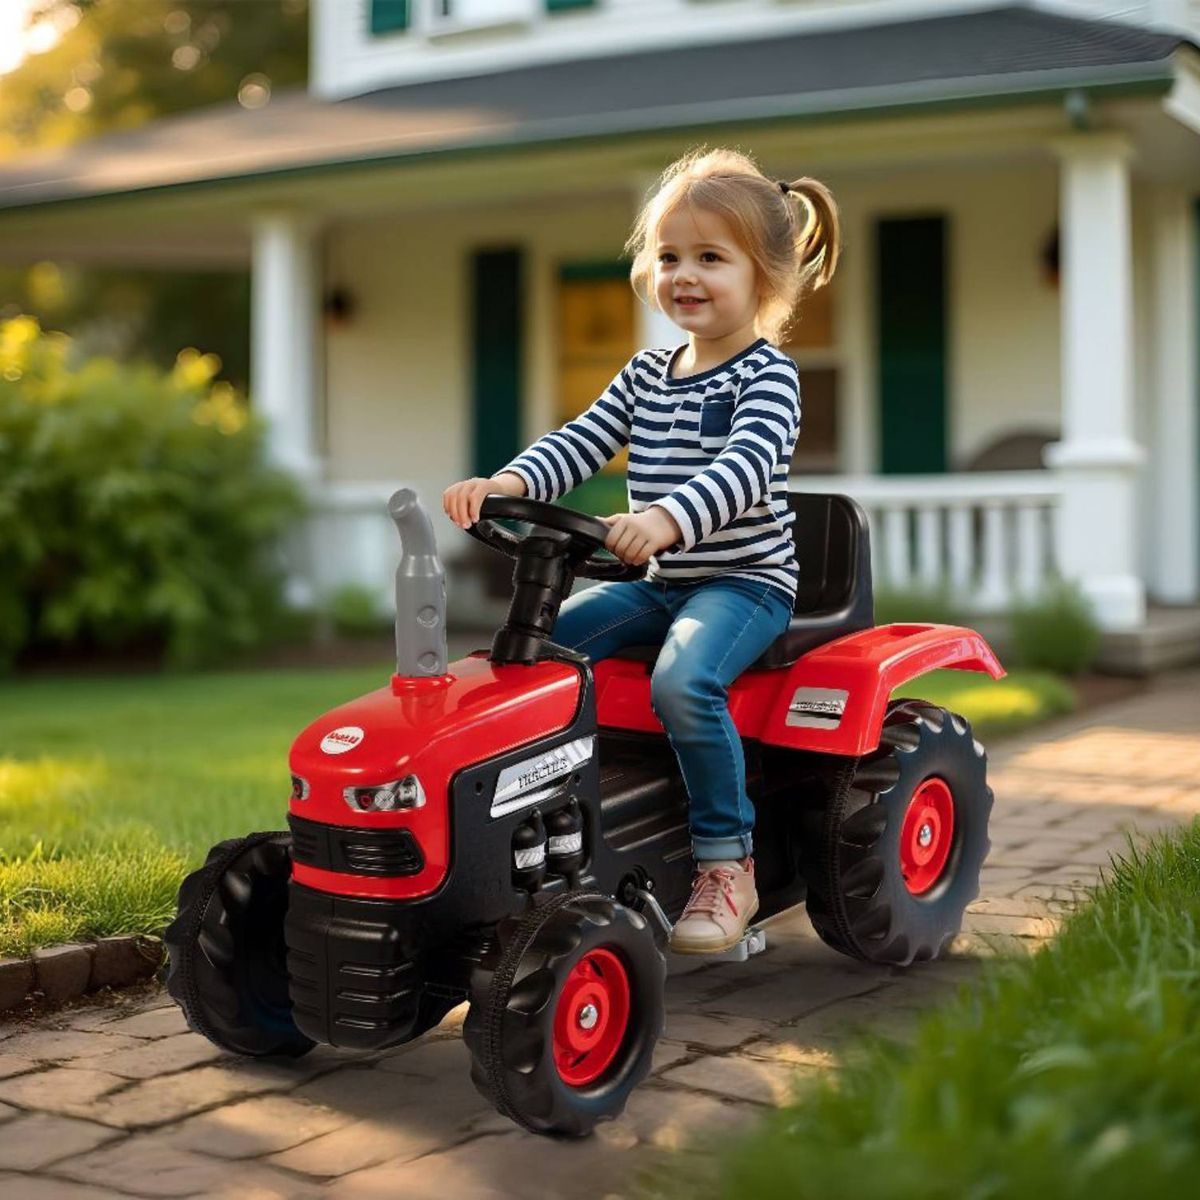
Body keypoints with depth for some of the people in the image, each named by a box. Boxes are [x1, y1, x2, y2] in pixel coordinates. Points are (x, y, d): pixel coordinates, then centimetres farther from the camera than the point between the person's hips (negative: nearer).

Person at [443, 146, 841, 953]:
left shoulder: (767, 376, -9)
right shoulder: (646, 376, 13)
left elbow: (745, 469, -27)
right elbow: (582, 442, 6)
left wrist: (666, 517, -46)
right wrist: (508, 484, -14)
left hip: (746, 580, -7)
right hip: (657, 582, 7)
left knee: (683, 681, -33)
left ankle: (728, 862, -18)